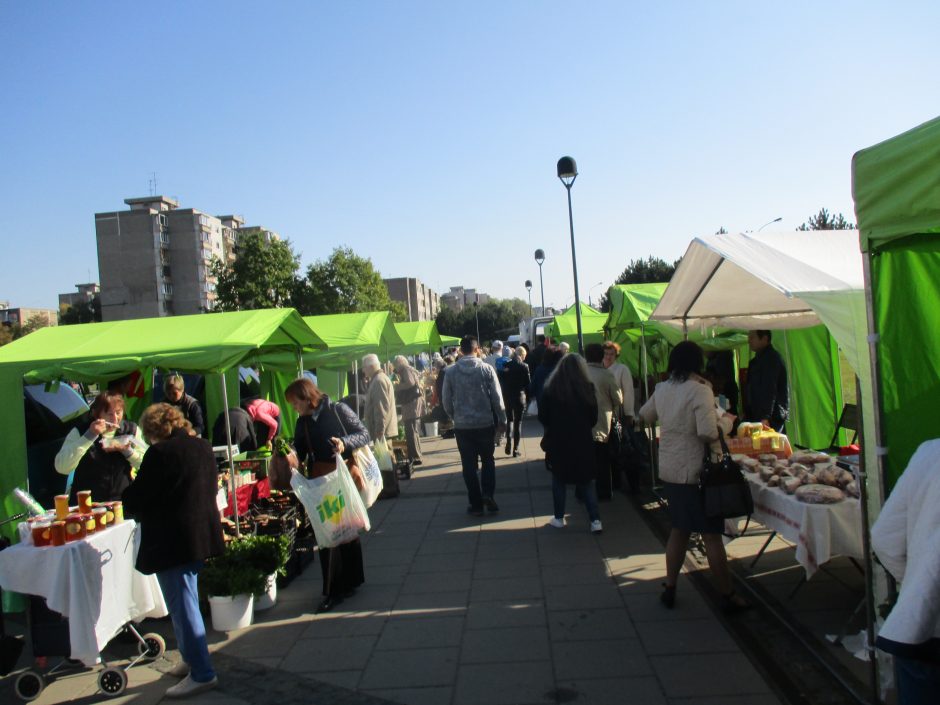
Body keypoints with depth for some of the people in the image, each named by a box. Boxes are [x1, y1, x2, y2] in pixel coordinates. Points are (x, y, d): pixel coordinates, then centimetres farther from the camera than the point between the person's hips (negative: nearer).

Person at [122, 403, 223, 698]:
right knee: (186, 601, 22)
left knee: (182, 605, 1)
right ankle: (191, 658, 34)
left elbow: (135, 500, -13)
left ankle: (202, 673, 7)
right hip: (201, 536, 9)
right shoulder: (203, 447, 7)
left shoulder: (160, 453, -18)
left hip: (171, 541, -9)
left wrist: (127, 500, 8)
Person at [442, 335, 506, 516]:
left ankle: (476, 504, 13)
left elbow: (447, 402, 1)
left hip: (462, 426, 0)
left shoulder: (451, 372, -3)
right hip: (485, 423, 0)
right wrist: (502, 420, 6)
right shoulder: (487, 369, -7)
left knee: (469, 465, 9)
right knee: (488, 460, 18)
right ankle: (487, 493, 1)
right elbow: (497, 398, -5)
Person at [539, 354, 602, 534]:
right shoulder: (587, 388, -6)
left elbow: (542, 416, -2)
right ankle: (595, 520, 6)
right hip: (582, 442, 1)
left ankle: (559, 518, 19)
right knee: (586, 481, 11)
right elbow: (594, 418, 1)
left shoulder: (551, 388, -8)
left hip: (558, 441, -1)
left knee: (559, 480, 14)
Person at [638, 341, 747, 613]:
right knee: (712, 535, 5)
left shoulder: (662, 389, 3)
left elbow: (645, 415, 20)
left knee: (679, 530, 18)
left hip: (669, 470, 6)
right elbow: (708, 433, -23)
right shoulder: (700, 390, -16)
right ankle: (727, 596, 18)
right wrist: (727, 421, -4)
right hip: (695, 471, -6)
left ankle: (670, 589, 25)